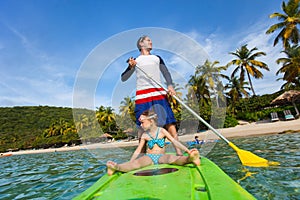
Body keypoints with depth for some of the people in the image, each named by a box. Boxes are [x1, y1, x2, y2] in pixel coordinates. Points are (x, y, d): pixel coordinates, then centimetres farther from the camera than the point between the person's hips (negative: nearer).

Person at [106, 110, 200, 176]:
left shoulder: (162, 131, 3)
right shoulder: (145, 135, 7)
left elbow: (175, 142, -3)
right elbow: (138, 151, 9)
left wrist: (187, 150, -15)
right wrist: (129, 163, 3)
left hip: (162, 157, -1)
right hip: (149, 157, 1)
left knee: (171, 158, -35)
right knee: (137, 162, -31)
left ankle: (190, 159, -61)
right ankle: (116, 167, -54)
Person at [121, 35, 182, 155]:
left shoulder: (157, 58, 24)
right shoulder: (135, 60, 16)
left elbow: (166, 73, 11)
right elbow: (123, 78, 9)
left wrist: (170, 85, -9)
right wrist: (131, 67, -9)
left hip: (159, 93, 2)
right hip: (142, 95, -2)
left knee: (169, 120, -6)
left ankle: (179, 152, 0)